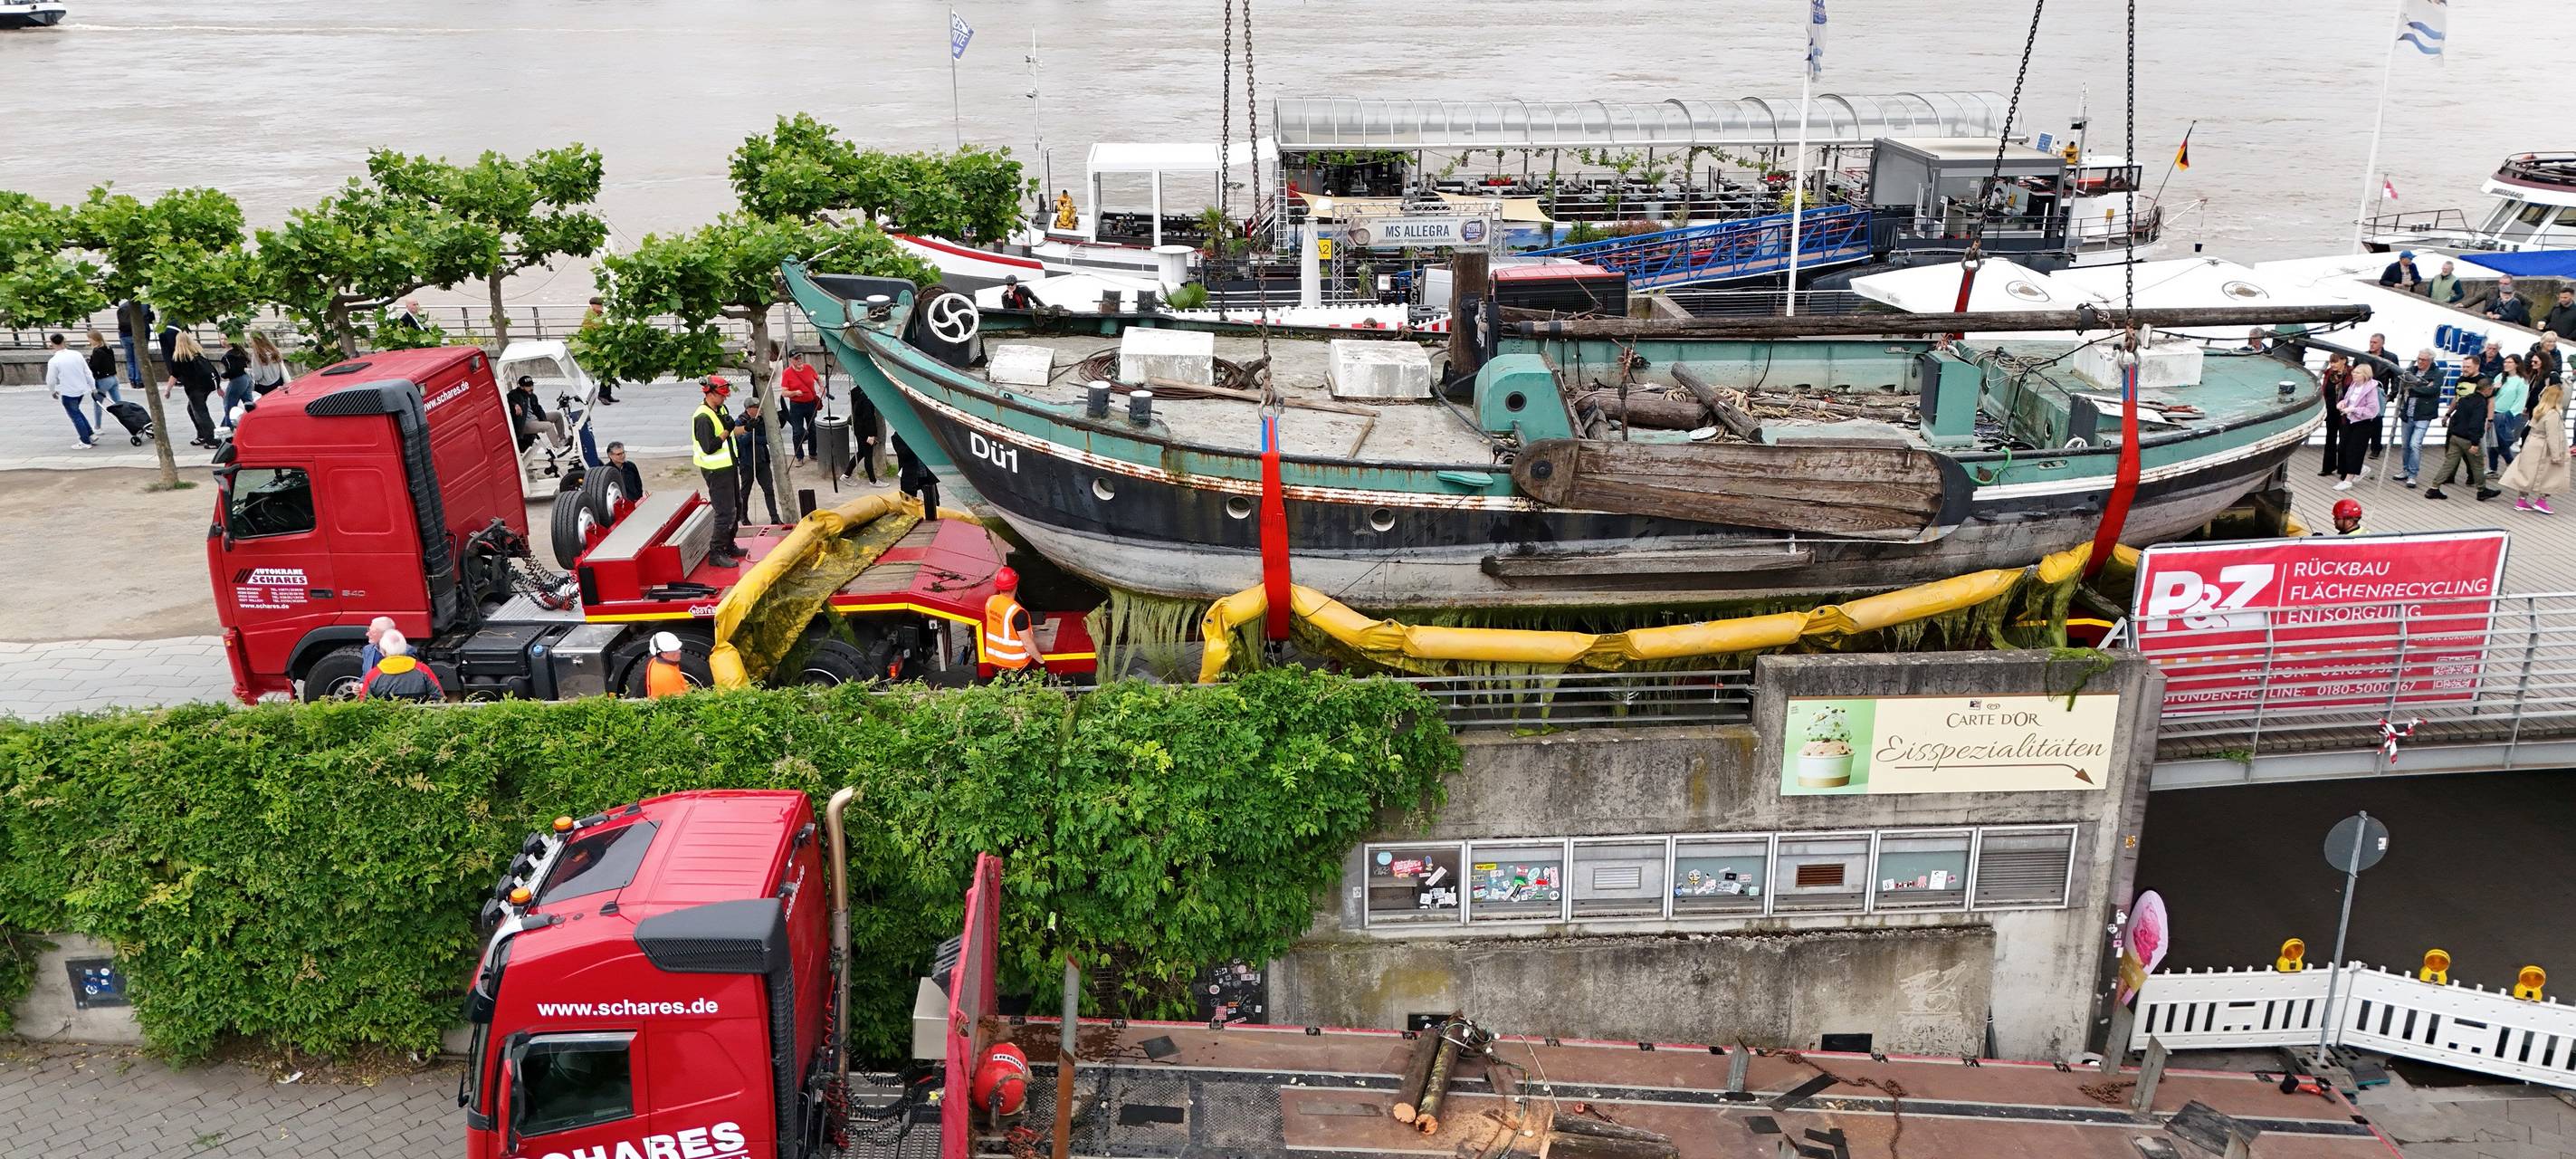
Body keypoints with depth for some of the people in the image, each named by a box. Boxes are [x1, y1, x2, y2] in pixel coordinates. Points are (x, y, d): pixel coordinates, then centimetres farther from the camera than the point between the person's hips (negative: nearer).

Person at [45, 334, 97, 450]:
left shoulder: (53, 361, -15)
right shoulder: (77, 355, -4)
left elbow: (51, 381, -6)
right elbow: (88, 373, 2)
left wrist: (53, 391, 13)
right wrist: (93, 387, 13)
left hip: (68, 393, -5)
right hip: (82, 389, 5)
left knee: (75, 416, 8)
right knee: (77, 412, 25)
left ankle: (86, 442, 12)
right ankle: (91, 435, 21)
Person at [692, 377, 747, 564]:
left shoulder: (720, 410, 8)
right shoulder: (703, 418, -22)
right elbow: (709, 447, -27)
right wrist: (727, 431, -25)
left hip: (727, 467, 10)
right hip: (715, 471, -10)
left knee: (734, 506, 19)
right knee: (724, 513, -8)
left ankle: (729, 546, 32)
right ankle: (716, 553, -1)